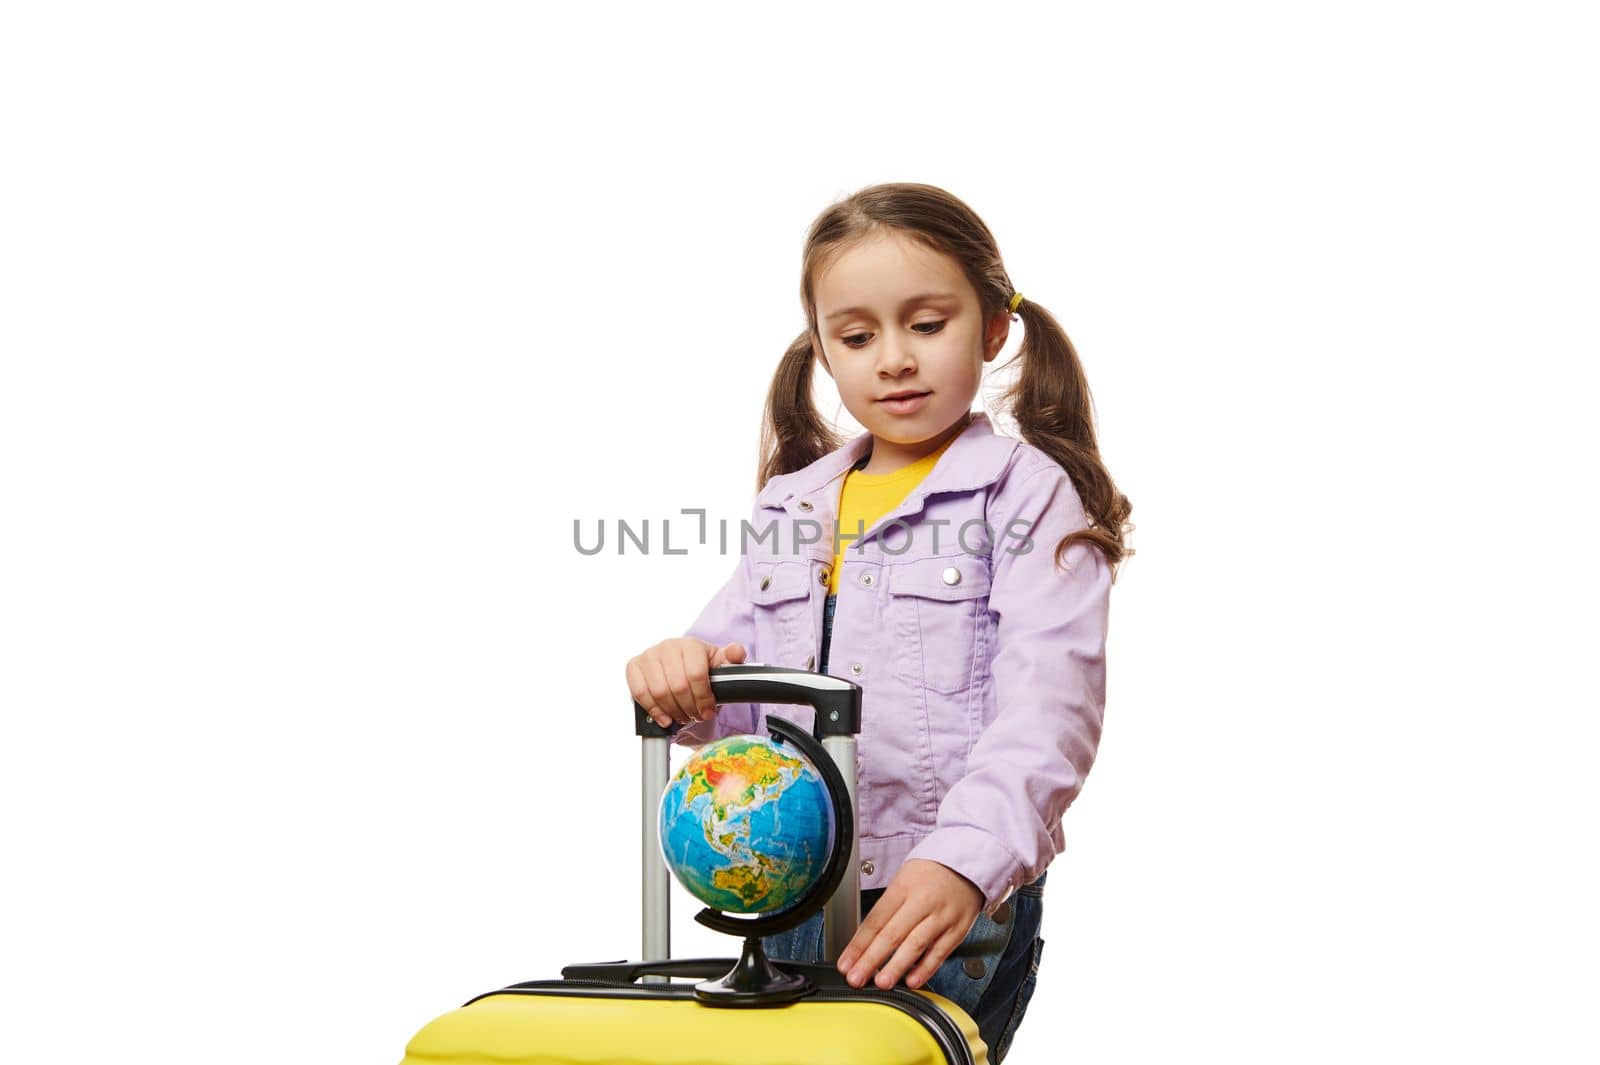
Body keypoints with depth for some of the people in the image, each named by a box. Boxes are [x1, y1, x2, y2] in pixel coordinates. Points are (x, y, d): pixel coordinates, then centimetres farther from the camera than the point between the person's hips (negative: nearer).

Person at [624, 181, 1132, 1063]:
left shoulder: (1029, 496, -3)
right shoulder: (788, 509, 15)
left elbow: (1046, 713, -14)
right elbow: (730, 683, 13)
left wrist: (960, 862, -30)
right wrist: (678, 673, -12)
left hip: (959, 910, -5)